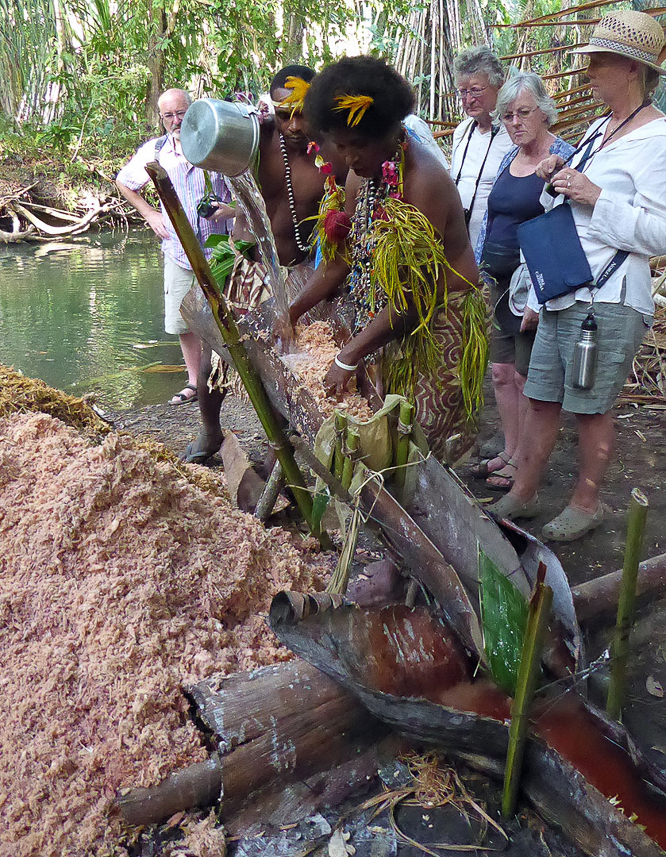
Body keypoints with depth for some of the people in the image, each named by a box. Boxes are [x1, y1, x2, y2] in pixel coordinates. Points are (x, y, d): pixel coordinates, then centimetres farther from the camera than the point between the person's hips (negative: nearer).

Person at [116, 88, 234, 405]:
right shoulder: (155, 151, 4)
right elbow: (123, 181, 20)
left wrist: (233, 209, -14)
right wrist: (150, 215, 10)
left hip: (218, 248, -2)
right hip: (178, 248, 2)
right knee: (182, 320, 4)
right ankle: (194, 383, 16)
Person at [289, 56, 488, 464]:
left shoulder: (424, 180, -22)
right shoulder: (361, 175, 5)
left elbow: (414, 295, -25)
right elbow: (342, 257, 12)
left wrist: (349, 358, -24)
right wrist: (291, 312, 3)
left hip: (438, 326, -8)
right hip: (385, 324, 8)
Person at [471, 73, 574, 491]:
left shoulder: (562, 159, -9)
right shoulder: (508, 158, 13)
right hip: (499, 281, 7)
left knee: (528, 377, 1)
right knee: (501, 373, 12)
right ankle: (510, 452, 26)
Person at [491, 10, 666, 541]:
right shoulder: (600, 129, 16)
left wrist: (595, 197, -20)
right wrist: (558, 177, 8)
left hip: (607, 302, -8)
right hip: (561, 293, 8)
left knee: (591, 408, 3)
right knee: (542, 399, 12)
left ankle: (586, 504, 21)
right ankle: (523, 495, 24)